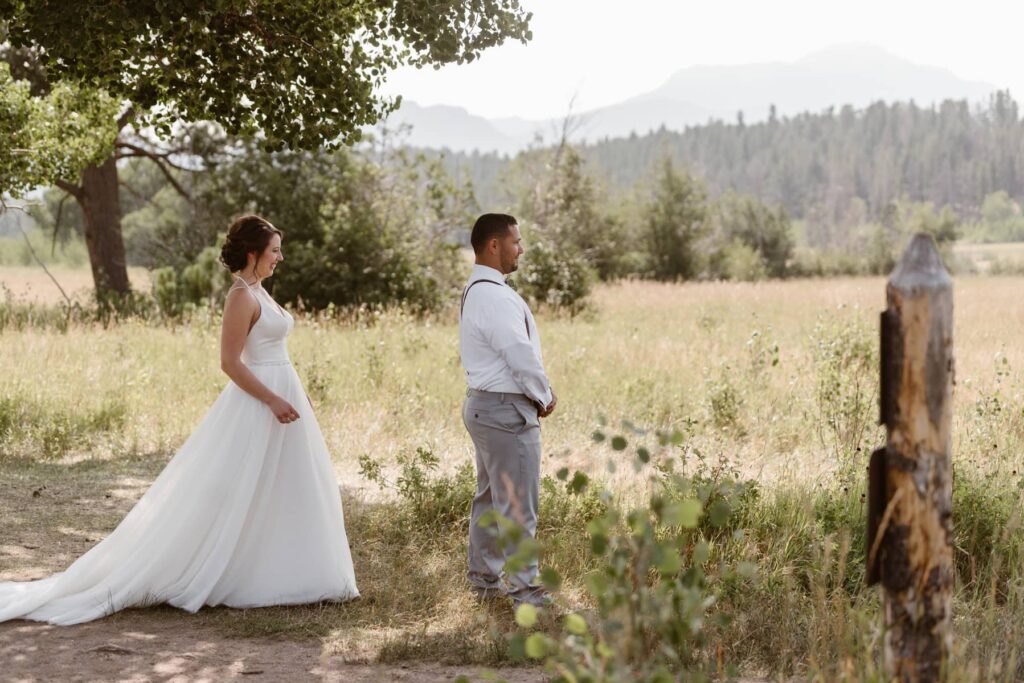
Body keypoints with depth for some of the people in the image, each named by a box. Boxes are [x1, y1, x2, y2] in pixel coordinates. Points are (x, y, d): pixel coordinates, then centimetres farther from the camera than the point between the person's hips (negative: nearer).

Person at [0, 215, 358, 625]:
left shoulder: (257, 292, 13)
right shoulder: (241, 296, -16)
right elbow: (230, 362, -21)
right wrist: (273, 401, -22)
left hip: (279, 395, 10)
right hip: (258, 404, -10)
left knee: (279, 495, 12)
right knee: (239, 496, -5)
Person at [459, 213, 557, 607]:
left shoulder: (476, 291, 14)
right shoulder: (495, 297, -20)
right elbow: (521, 356, -21)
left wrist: (538, 392, 9)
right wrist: (544, 396, -6)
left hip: (483, 404, 11)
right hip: (506, 411, -11)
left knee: (489, 496, 18)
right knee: (518, 504, -4)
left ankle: (484, 579, 27)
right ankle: (523, 589, 1)